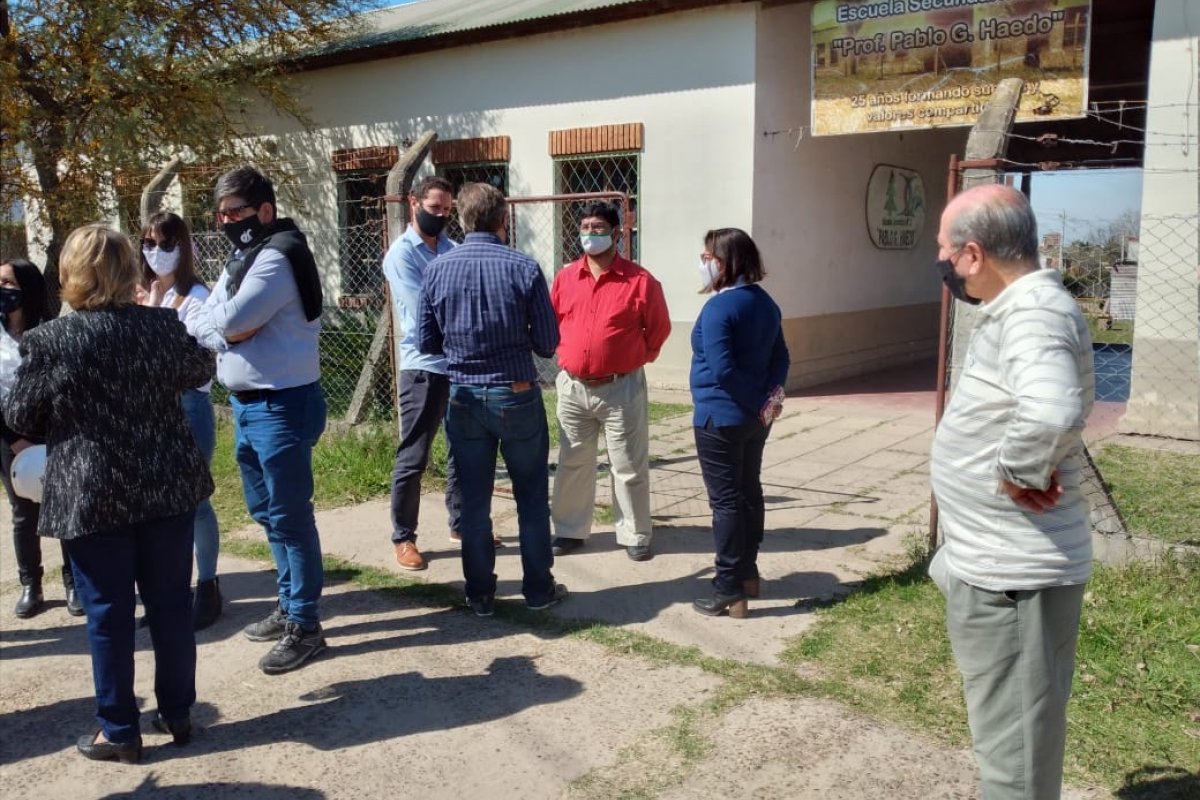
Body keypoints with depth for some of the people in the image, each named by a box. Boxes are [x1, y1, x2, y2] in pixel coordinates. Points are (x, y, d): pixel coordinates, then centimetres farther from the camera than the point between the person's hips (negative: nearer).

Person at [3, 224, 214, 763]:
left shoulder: (50, 341, -10)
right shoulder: (162, 325, -3)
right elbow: (200, 371, 16)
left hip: (92, 496, -3)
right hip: (167, 487, 3)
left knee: (108, 614, 9)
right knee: (171, 604, 13)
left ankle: (119, 731, 20)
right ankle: (177, 713, 27)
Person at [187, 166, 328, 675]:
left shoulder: (277, 257, -15)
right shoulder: (241, 260, 16)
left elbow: (229, 320, -24)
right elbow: (196, 324, 10)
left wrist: (213, 324, -2)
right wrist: (224, 333, -11)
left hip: (282, 404, -10)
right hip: (246, 403, 10)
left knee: (290, 516, -4)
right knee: (267, 512, 17)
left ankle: (304, 625, 5)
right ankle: (289, 605, 30)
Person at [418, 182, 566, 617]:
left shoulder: (437, 268, -4)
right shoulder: (524, 267, -10)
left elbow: (426, 342, 2)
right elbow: (547, 343, -7)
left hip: (463, 397, 2)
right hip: (517, 395, -2)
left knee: (473, 500, 11)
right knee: (532, 497, 12)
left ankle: (480, 594, 21)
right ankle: (538, 589, 22)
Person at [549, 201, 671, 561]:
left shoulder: (640, 281, -9)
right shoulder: (565, 278, 3)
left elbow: (658, 330, 2)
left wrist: (634, 360, 6)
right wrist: (567, 355, 11)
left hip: (621, 388, -4)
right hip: (572, 387, 4)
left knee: (629, 467, 5)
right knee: (572, 463, 13)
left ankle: (635, 534, 18)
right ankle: (570, 530, 26)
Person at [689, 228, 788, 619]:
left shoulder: (719, 307, -18)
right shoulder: (766, 303, 9)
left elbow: (722, 369, -24)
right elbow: (780, 356, 9)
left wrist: (756, 402, -14)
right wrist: (772, 394, -3)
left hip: (721, 418, -8)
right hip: (757, 419, 9)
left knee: (726, 501, -2)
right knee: (749, 492, 17)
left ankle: (730, 592, 3)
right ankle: (748, 575, 29)